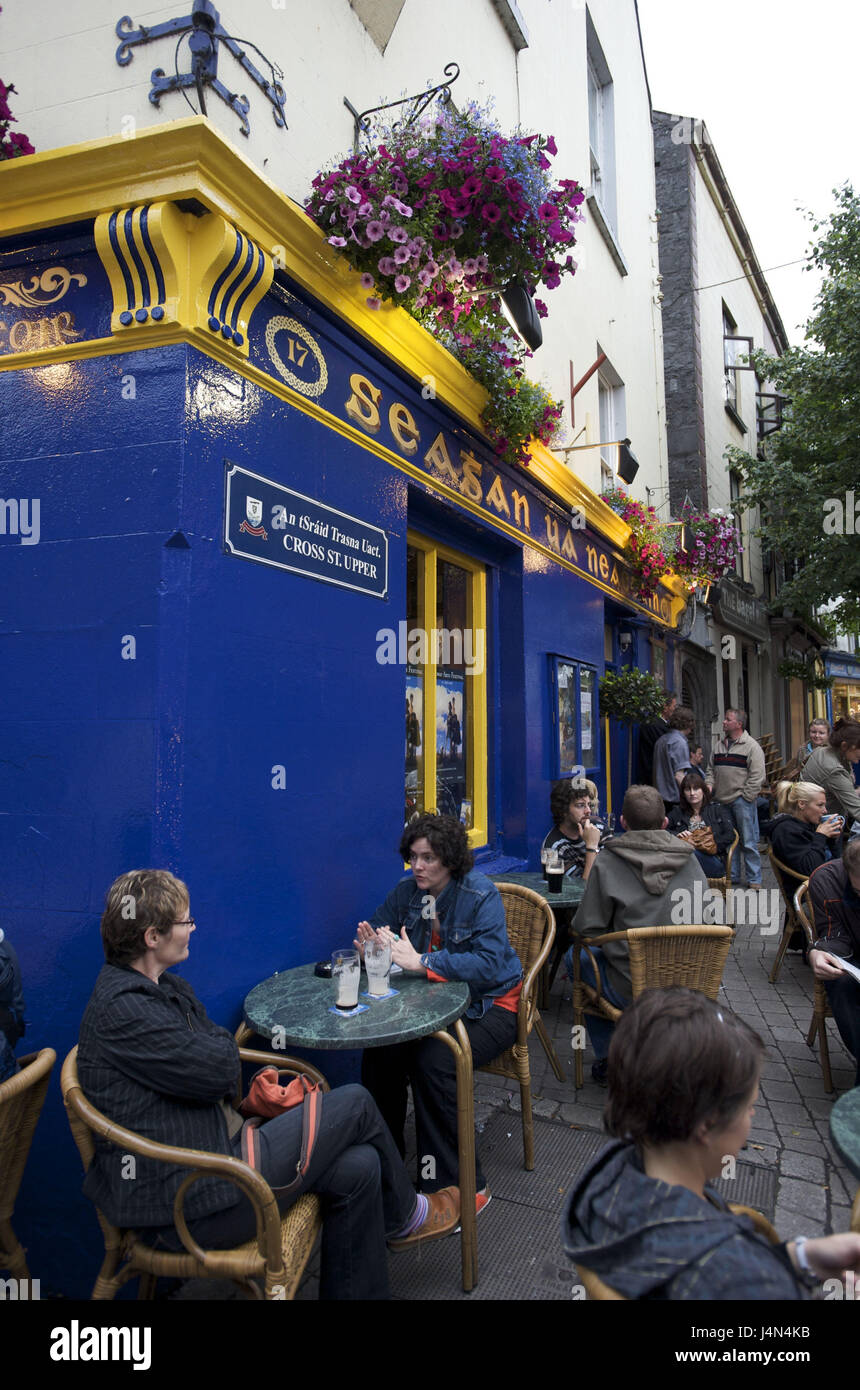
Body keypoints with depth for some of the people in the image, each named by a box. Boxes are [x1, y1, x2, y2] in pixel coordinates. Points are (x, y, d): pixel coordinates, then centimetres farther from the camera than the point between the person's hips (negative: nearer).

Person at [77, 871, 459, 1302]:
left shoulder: (166, 988, 10)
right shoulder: (120, 1008, -23)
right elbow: (219, 1070, -23)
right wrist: (219, 1039, -2)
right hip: (190, 1206, -9)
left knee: (358, 1167, 2)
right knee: (355, 1104, -4)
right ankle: (404, 1216, 24)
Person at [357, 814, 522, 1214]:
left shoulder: (481, 895, -18)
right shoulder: (407, 891, 0)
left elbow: (489, 963, -29)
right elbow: (376, 928, 4)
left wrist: (421, 962, -35)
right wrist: (370, 947, -22)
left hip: (489, 1005, -5)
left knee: (432, 1060, -28)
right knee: (379, 1051, -18)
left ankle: (464, 1185, -11)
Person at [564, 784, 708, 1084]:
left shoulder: (607, 862, -12)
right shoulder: (689, 859, 0)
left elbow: (587, 928, -9)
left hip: (631, 991, -5)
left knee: (576, 956, 23)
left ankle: (607, 1057, 26)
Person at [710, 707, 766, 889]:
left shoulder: (751, 746, -6)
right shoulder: (720, 745, 14)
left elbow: (757, 775, -11)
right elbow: (712, 770, 20)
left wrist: (746, 797, -14)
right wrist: (710, 785, 4)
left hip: (742, 801, -6)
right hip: (721, 801, 6)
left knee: (748, 841, -2)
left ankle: (754, 879, 7)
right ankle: (732, 875, 23)